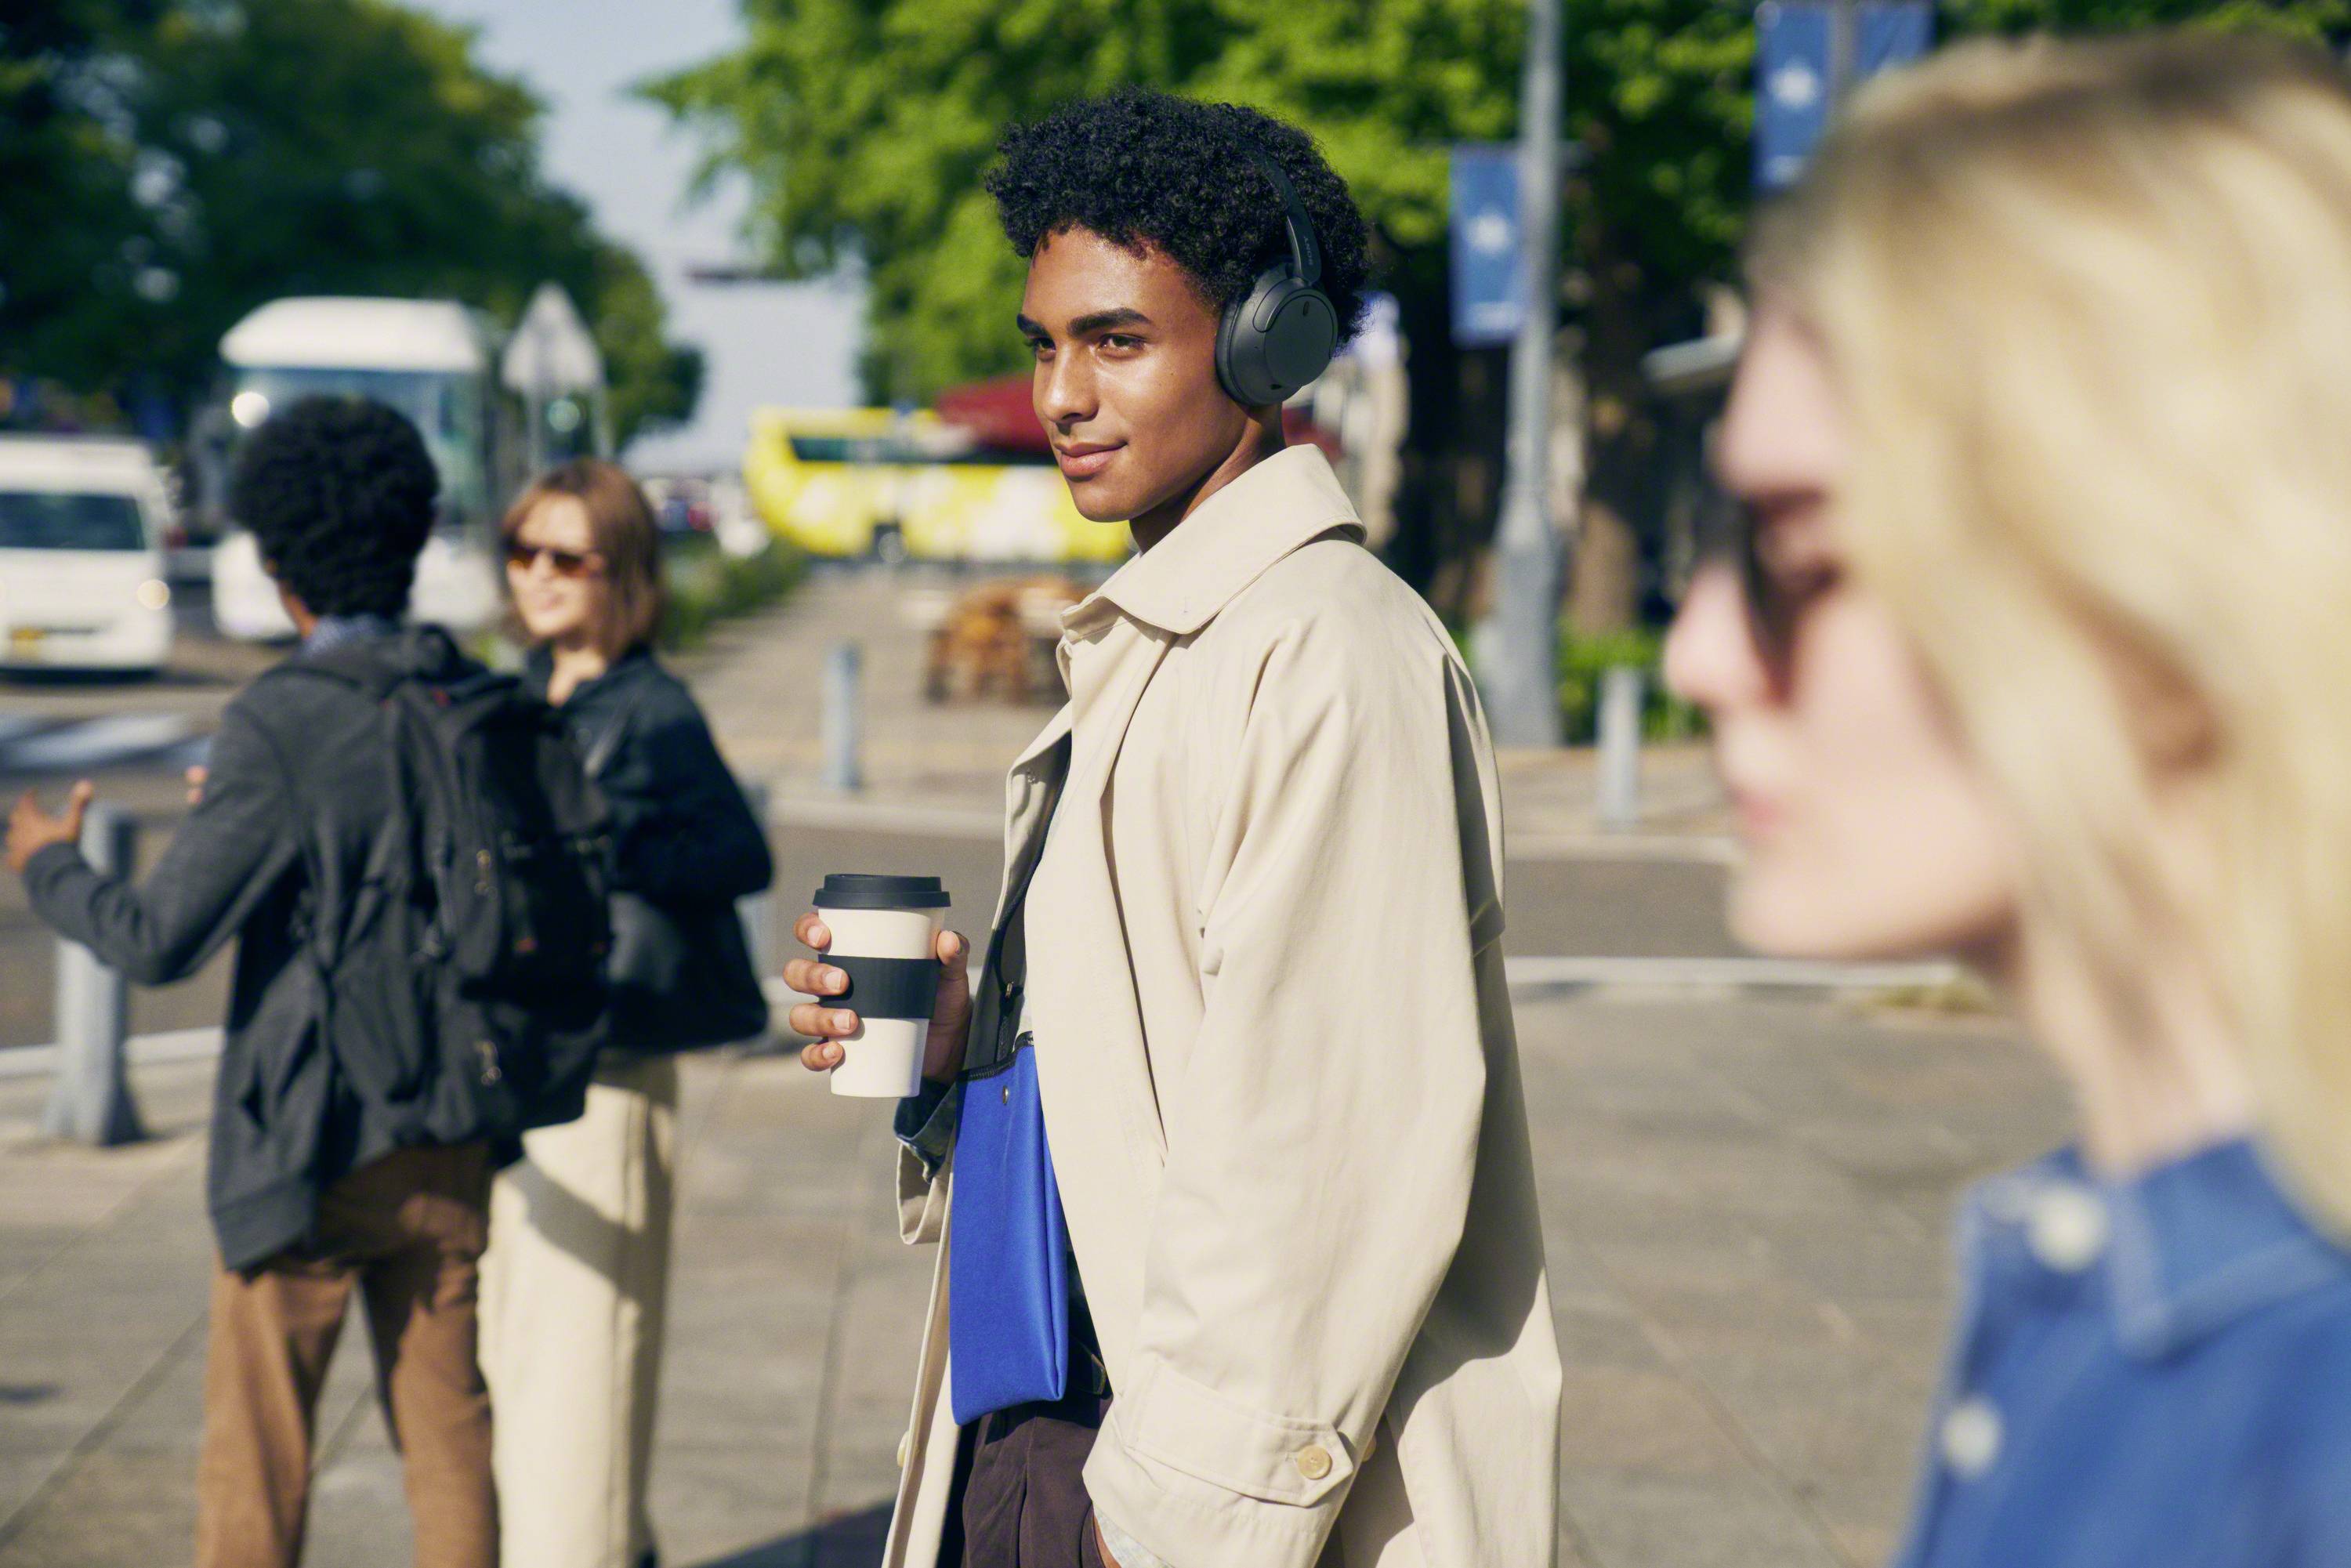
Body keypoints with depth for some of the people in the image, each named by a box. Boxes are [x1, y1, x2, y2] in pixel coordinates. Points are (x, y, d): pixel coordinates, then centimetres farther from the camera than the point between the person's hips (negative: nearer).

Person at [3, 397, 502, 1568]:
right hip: (452, 1139, 5)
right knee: (446, 1428, 13)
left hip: (311, 1147, -5)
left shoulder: (278, 731, -17)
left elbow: (157, 941, -16)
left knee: (256, 1455, 6)